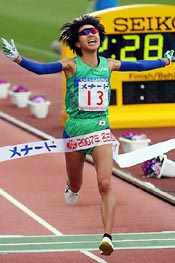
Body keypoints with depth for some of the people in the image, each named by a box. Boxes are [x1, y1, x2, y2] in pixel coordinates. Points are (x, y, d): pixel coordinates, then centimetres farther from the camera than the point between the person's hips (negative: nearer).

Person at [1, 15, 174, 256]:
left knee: (105, 184, -17)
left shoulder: (109, 65, 2)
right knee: (75, 185, 18)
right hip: (75, 130, -1)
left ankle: (108, 236, -21)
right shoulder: (71, 65, -8)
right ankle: (72, 189, 57)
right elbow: (41, 69, -23)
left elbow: (139, 66, 18)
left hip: (100, 130, 1)